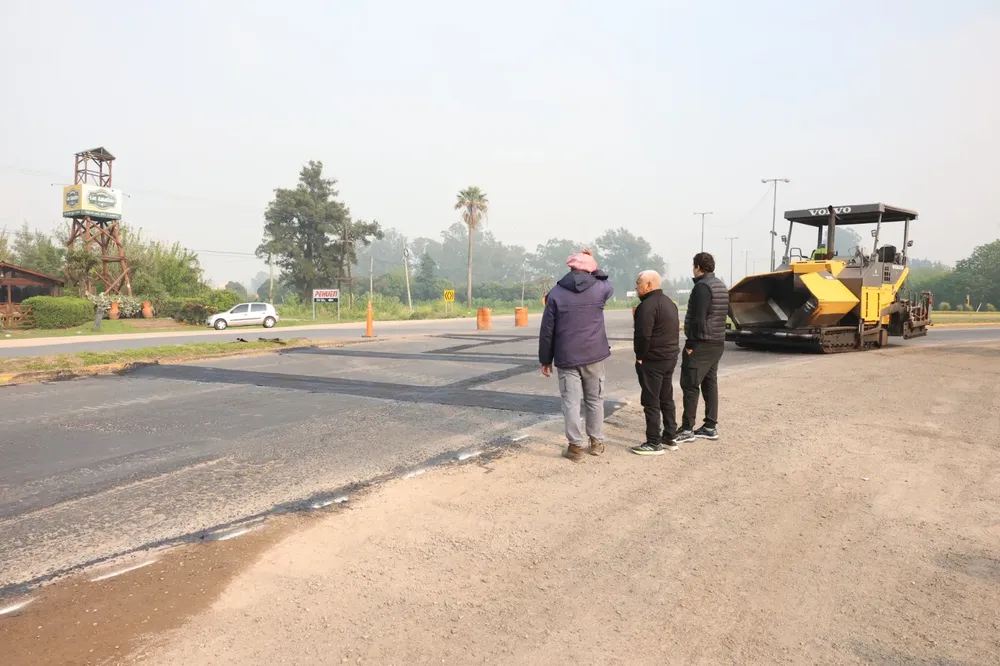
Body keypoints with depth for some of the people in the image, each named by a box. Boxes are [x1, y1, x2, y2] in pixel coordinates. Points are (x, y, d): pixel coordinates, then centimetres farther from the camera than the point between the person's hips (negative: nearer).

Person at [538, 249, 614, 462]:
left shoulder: (556, 293, -4)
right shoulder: (599, 289, -1)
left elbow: (547, 331, -3)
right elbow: (609, 286, 28)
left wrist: (545, 359, 5)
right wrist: (594, 266, 24)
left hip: (567, 357, -2)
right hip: (594, 356, 2)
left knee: (571, 402, 2)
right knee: (595, 399, 14)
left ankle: (576, 446, 2)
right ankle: (597, 442, 23)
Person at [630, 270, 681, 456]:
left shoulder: (648, 305, -18)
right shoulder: (668, 302, 15)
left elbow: (643, 335, -24)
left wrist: (640, 356, -12)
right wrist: (669, 351, 16)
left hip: (652, 360, -10)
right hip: (670, 357, 10)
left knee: (651, 402, -4)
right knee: (666, 399, 15)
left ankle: (654, 443, 0)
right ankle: (670, 438, 22)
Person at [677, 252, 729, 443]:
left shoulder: (702, 286, -16)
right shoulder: (721, 285, 15)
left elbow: (698, 318, -21)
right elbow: (725, 313, 19)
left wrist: (691, 343, -18)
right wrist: (716, 335, 17)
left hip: (701, 343, -10)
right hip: (717, 342, 10)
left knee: (690, 385, -6)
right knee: (710, 383, 12)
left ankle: (687, 429, -4)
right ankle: (710, 427, 15)